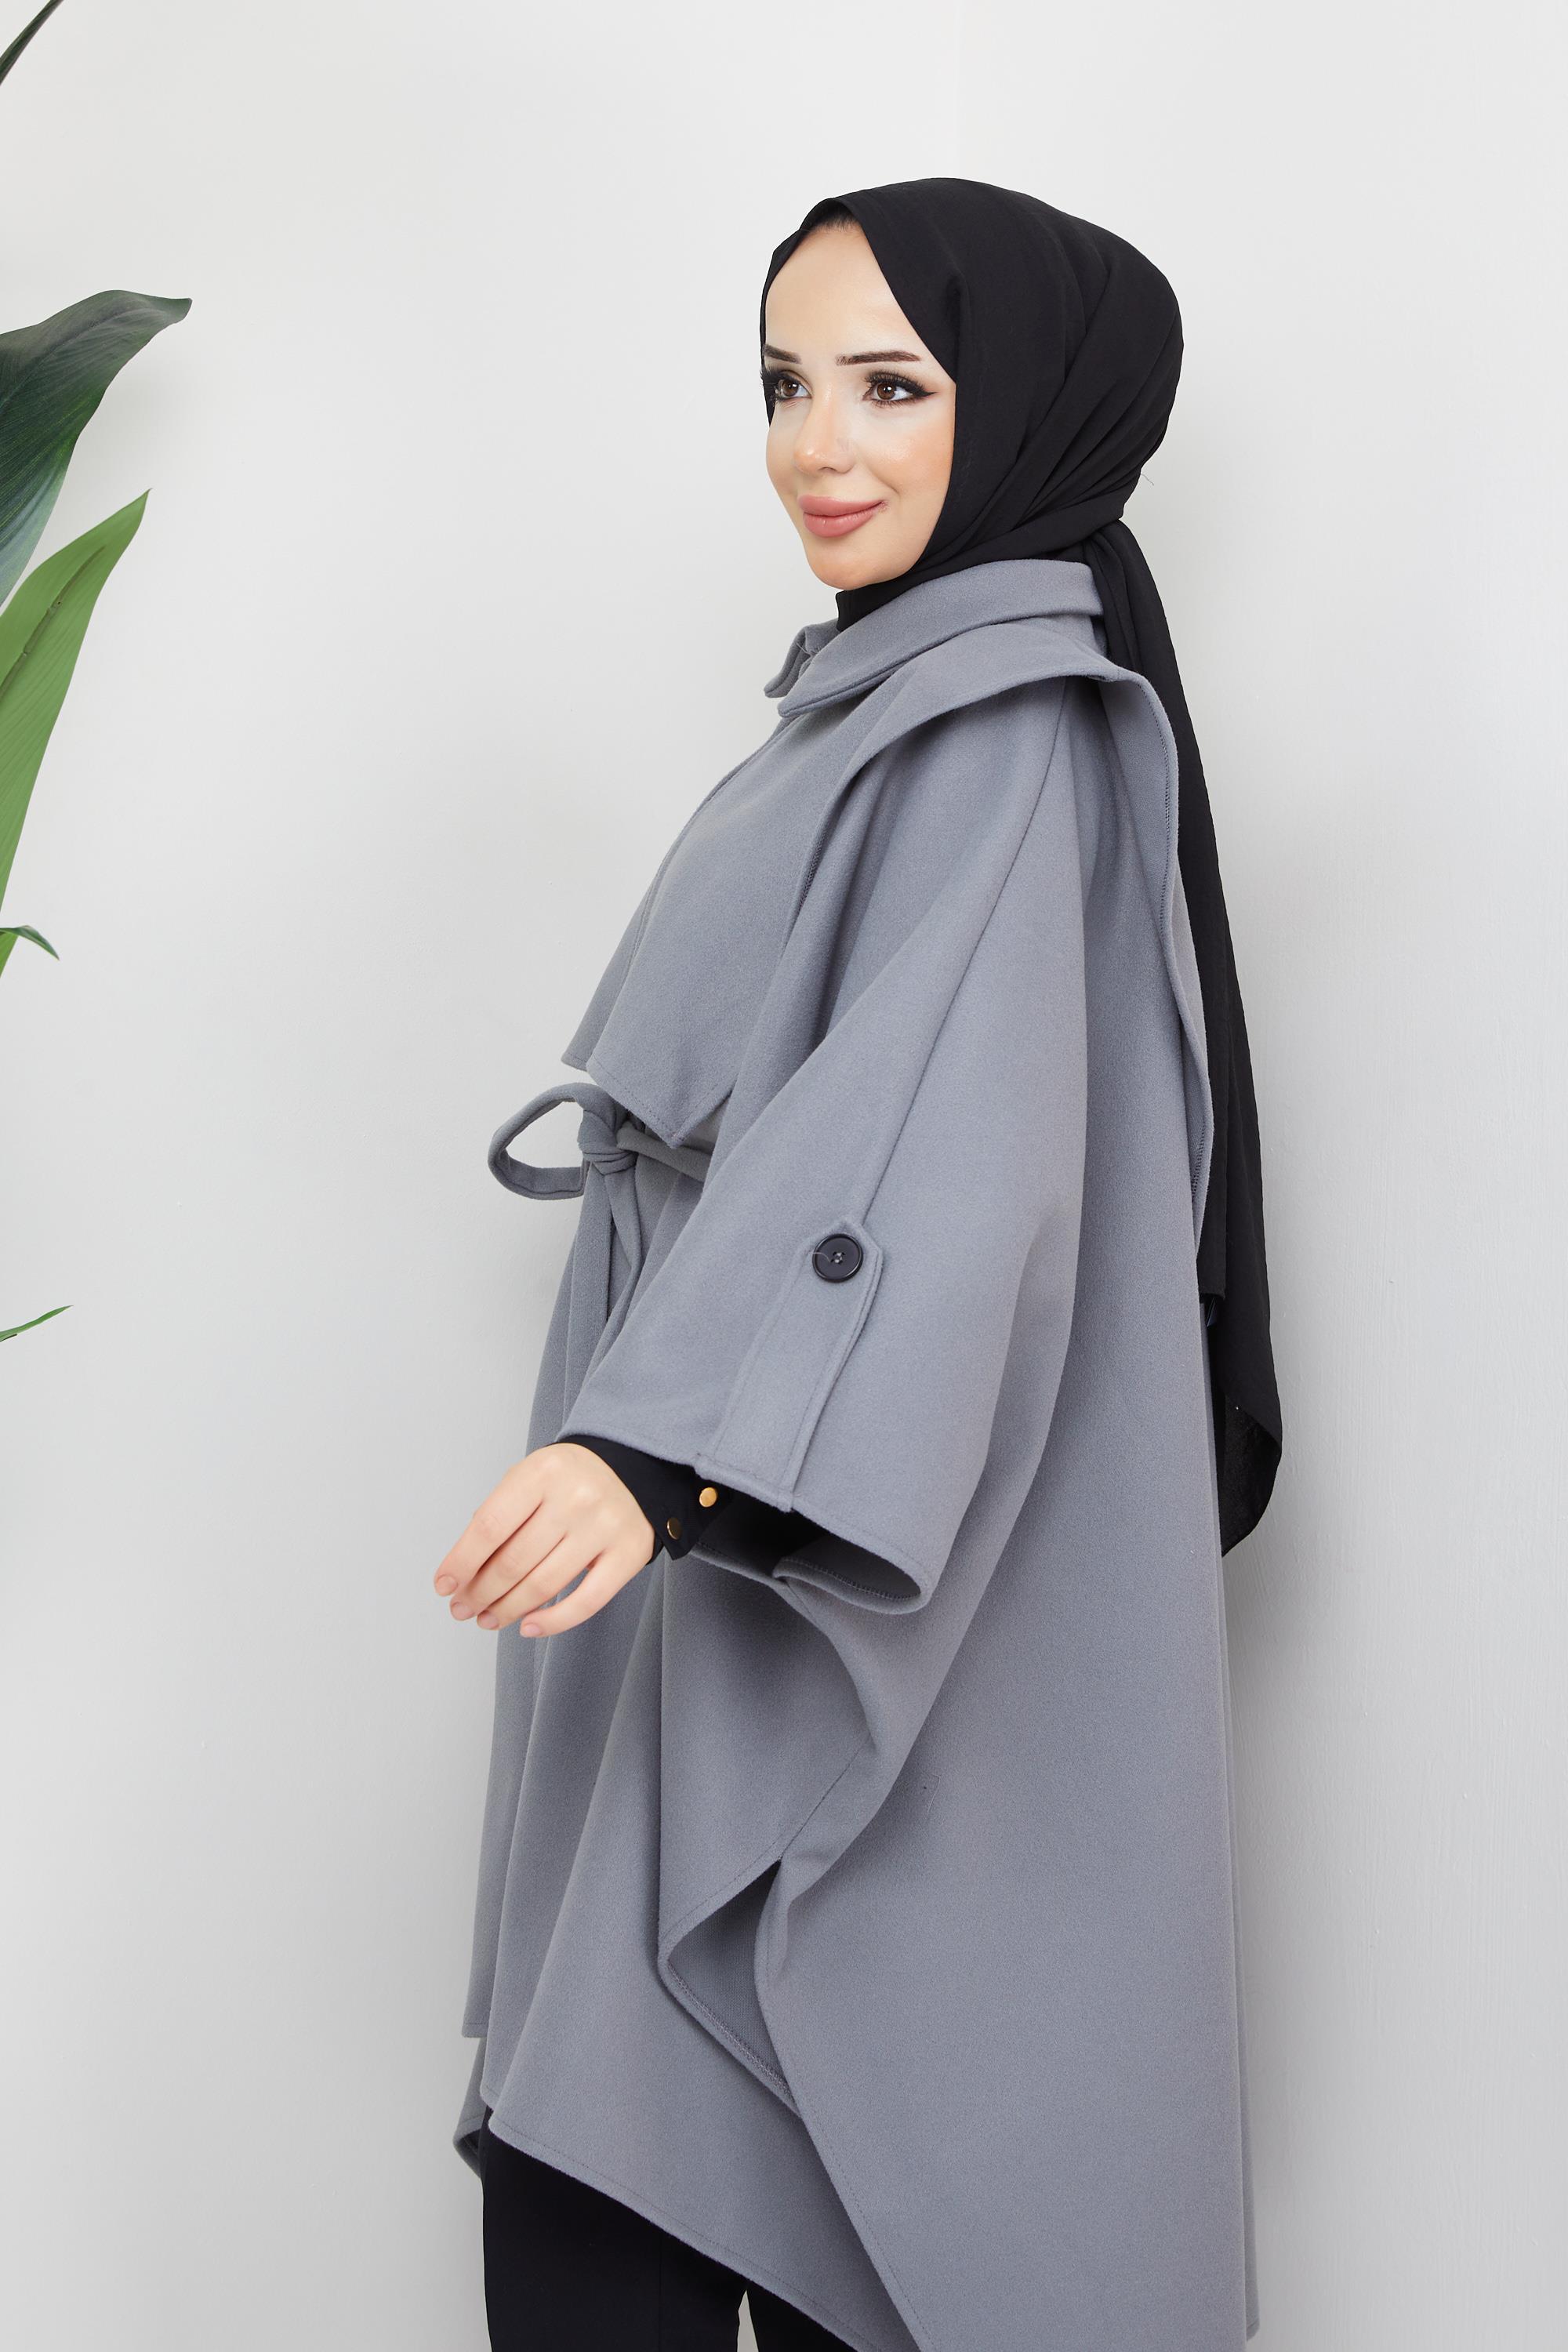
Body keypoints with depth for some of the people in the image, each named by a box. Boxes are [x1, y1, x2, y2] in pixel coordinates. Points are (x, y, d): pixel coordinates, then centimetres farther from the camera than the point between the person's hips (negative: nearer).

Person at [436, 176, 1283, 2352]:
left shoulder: (1007, 723, -10)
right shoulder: (898, 704, 20)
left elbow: (940, 1131, -26)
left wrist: (669, 1445, -40)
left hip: (865, 1606, -9)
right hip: (753, 1561, 9)